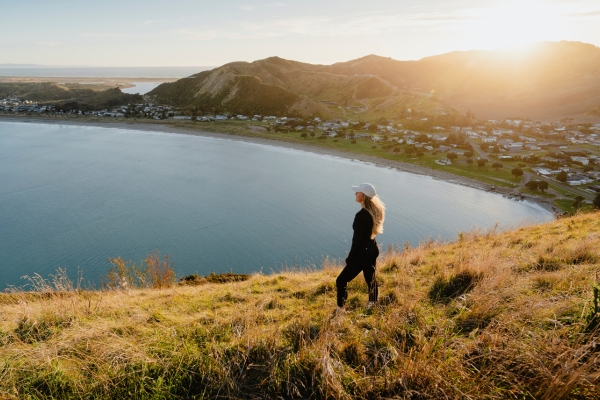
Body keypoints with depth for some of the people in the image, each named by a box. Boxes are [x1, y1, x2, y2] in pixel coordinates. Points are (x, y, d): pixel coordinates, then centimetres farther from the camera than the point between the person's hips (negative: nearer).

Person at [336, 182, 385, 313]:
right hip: (372, 250, 9)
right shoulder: (375, 211, 1)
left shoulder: (361, 215, -25)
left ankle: (340, 310, 4)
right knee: (371, 279, 23)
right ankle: (373, 305, 38)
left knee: (341, 281, 0)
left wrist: (349, 260, -11)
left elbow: (357, 240, -21)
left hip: (362, 254, -9)